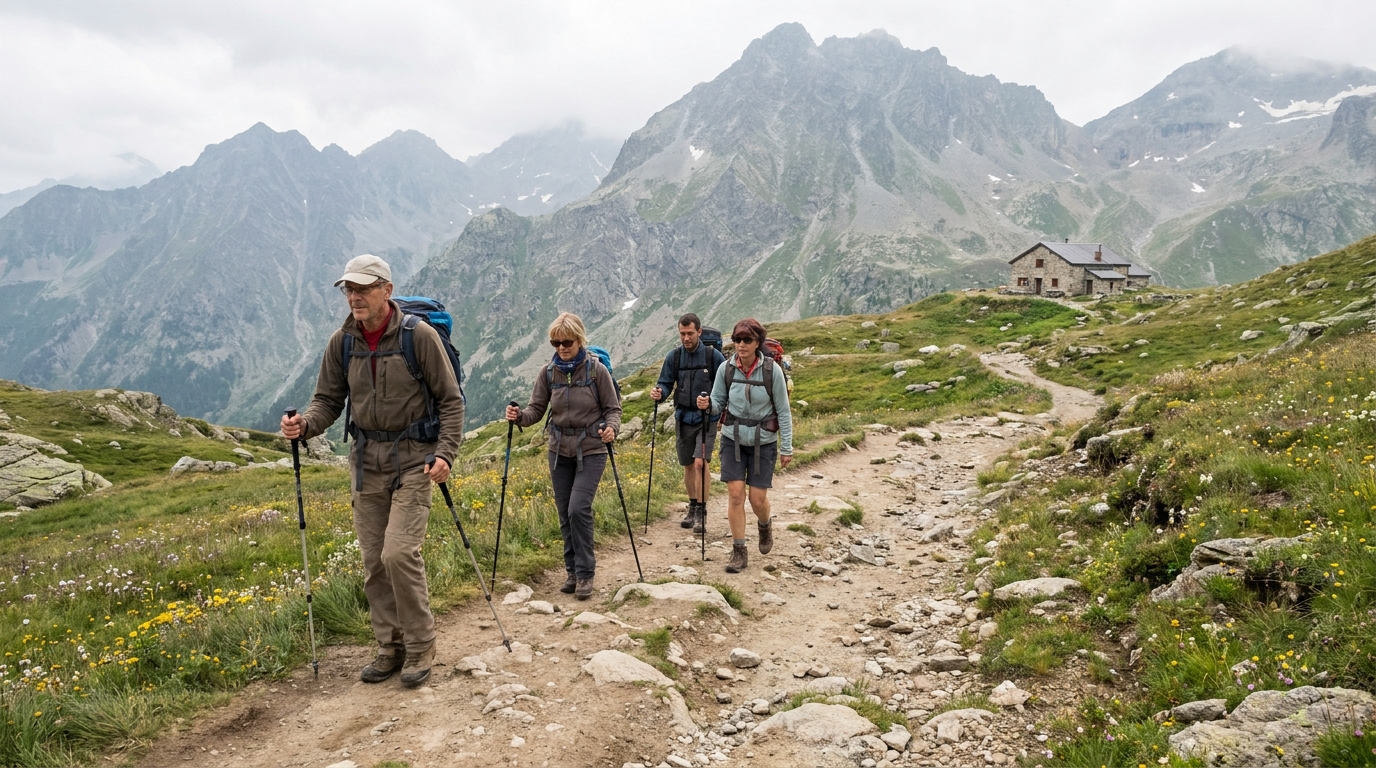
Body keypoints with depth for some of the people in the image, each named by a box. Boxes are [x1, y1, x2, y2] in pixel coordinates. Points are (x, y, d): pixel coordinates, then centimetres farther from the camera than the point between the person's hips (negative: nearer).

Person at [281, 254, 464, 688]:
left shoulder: (419, 335, -11)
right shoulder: (342, 342, 3)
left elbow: (450, 400, -7)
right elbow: (328, 400, 9)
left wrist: (446, 453, -18)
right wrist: (305, 425, -13)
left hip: (412, 457, -5)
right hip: (366, 457, 5)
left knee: (399, 552, -15)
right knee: (373, 561, 8)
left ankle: (421, 646, 3)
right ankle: (390, 647, 23)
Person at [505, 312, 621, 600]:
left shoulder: (597, 370, -9)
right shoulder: (548, 372, 0)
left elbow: (613, 408, -5)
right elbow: (537, 409, 2)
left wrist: (611, 428, -25)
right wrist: (519, 416, -20)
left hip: (590, 450, -4)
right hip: (559, 451, 4)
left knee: (578, 509, -15)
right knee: (565, 514, 7)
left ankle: (585, 573, -1)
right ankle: (573, 572, 22)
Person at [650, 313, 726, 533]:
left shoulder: (713, 356, -7)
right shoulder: (673, 356, 0)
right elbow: (666, 383, 4)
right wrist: (659, 393, -17)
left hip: (707, 418, -3)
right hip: (683, 418, 3)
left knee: (700, 463, -15)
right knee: (688, 466, 12)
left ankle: (702, 511, -5)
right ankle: (692, 508, 29)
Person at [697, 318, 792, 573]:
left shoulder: (772, 370, -13)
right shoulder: (726, 368, -7)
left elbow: (783, 411, -6)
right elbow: (719, 401, 3)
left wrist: (786, 447, -5)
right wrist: (708, 404, -21)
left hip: (763, 442, -2)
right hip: (733, 439, 2)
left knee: (757, 498, 0)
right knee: (735, 494, -3)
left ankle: (765, 524, 37)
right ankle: (739, 552, 10)